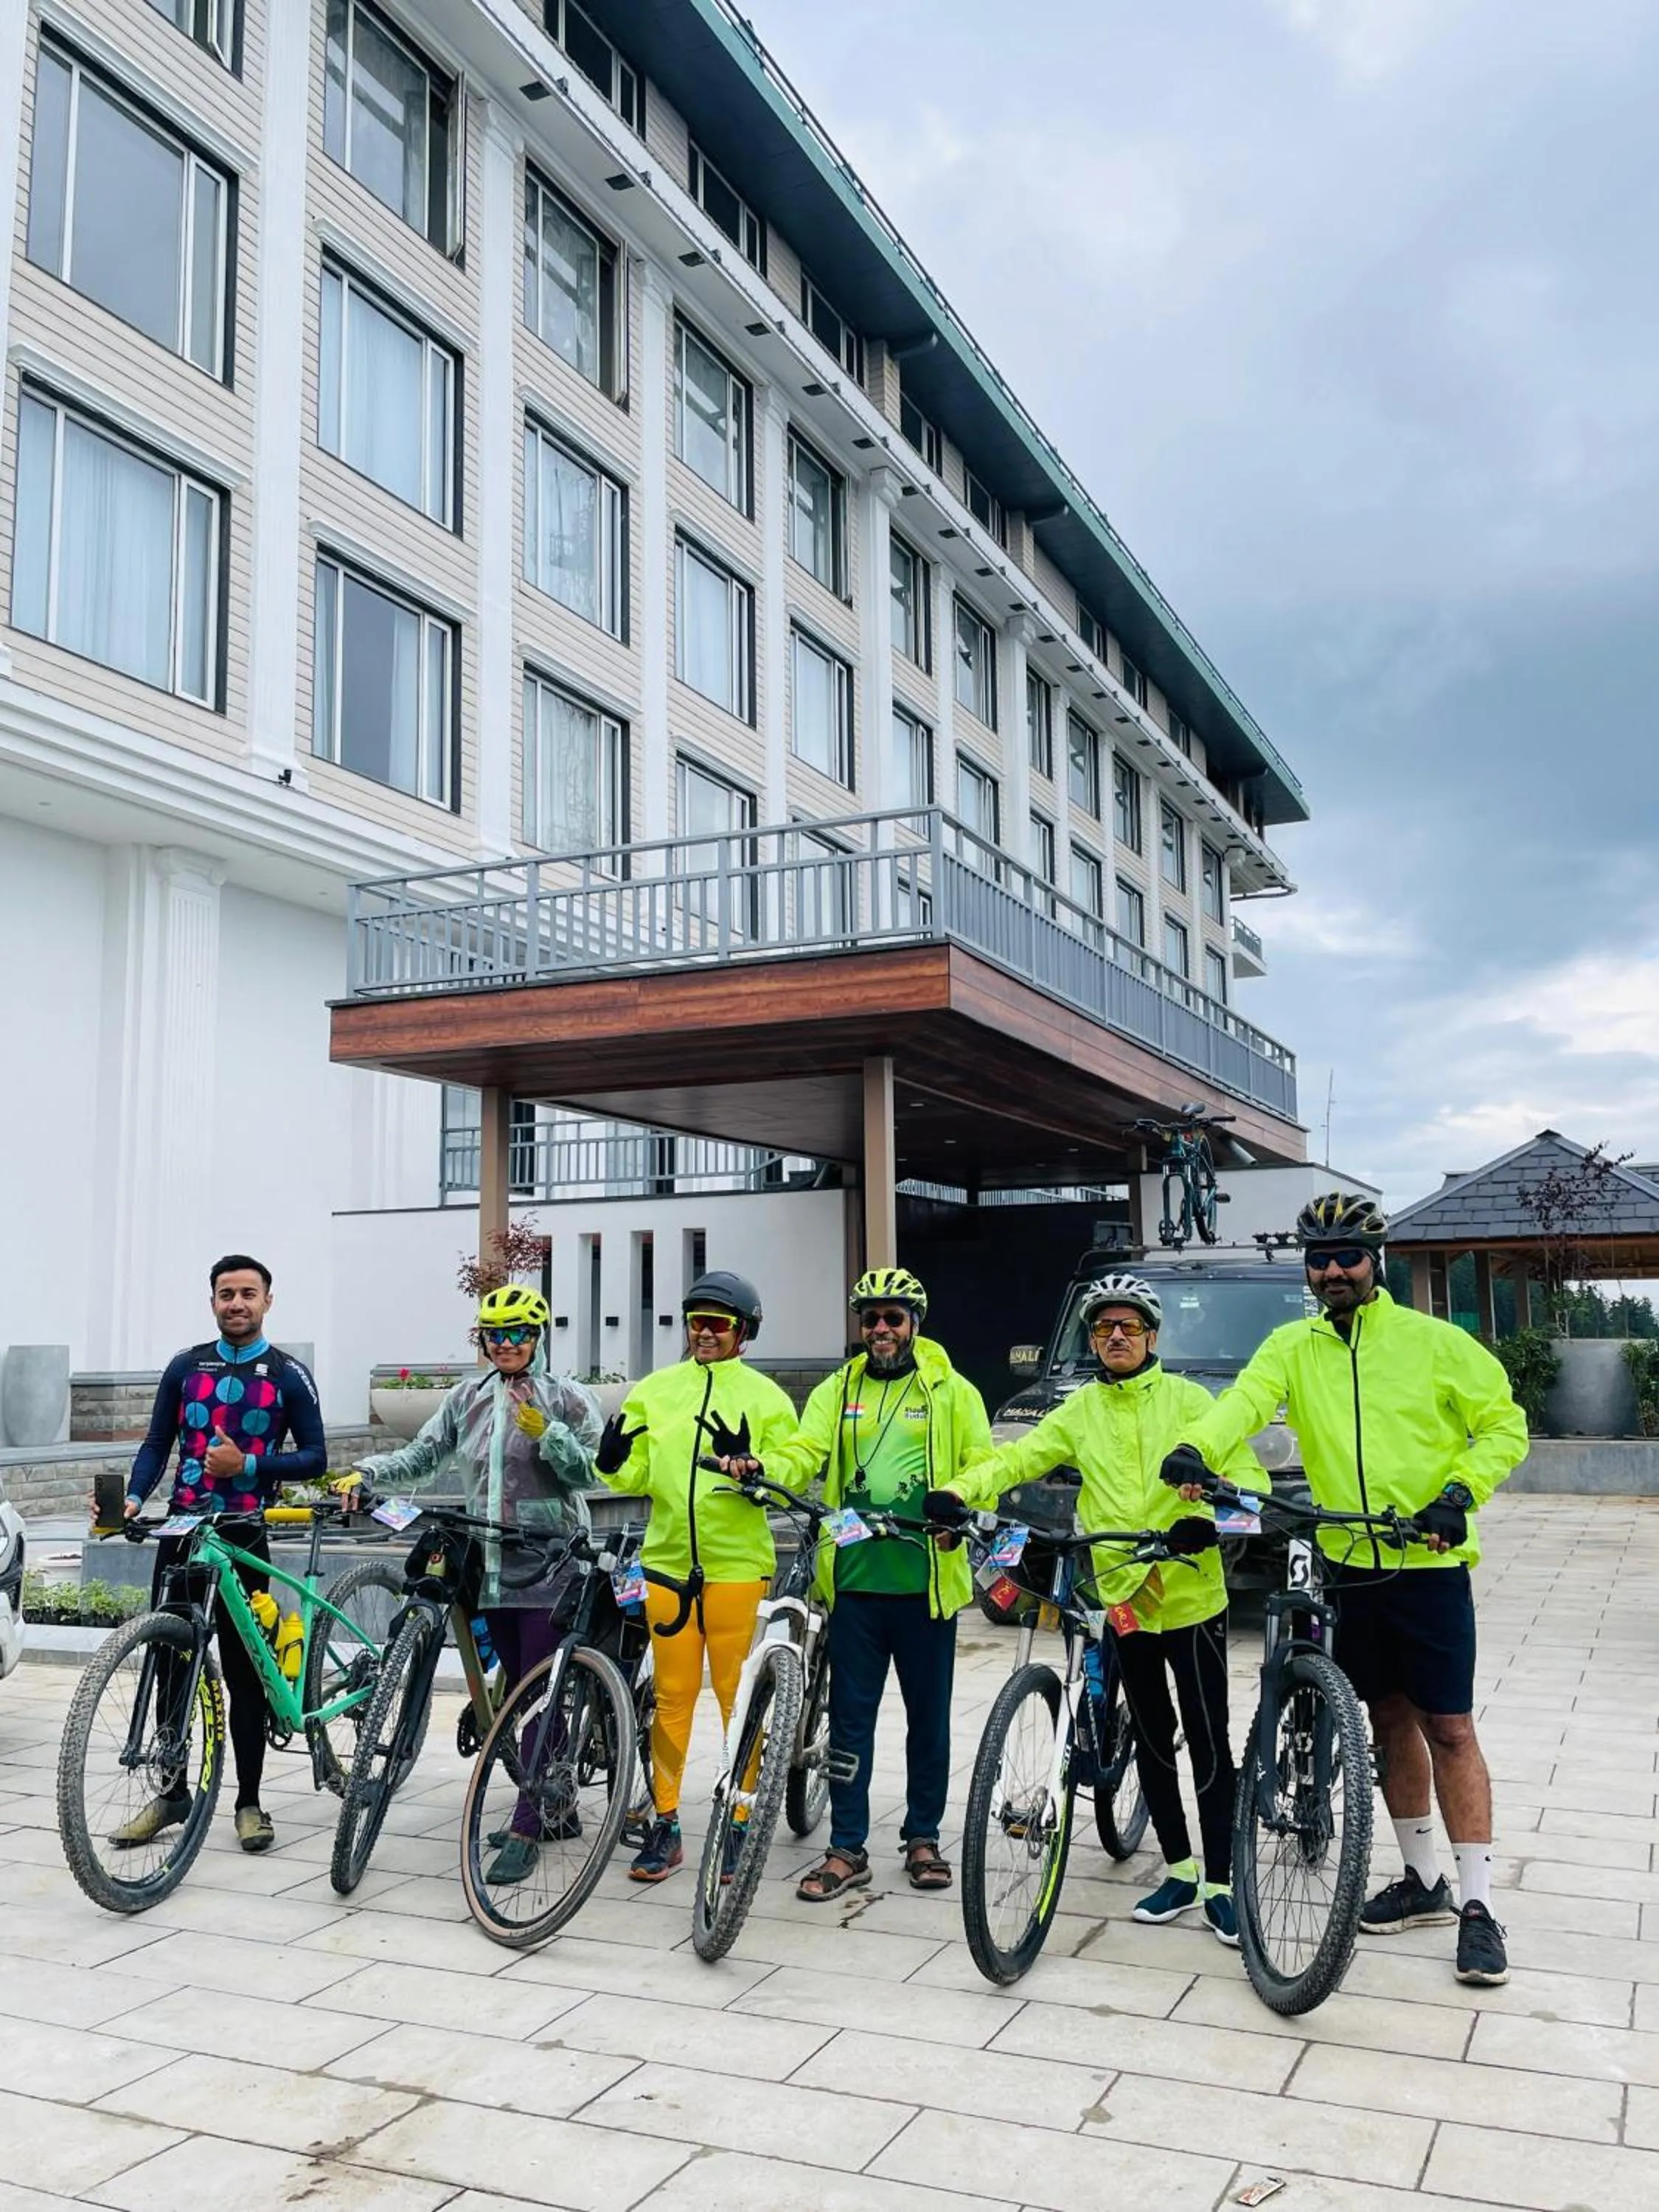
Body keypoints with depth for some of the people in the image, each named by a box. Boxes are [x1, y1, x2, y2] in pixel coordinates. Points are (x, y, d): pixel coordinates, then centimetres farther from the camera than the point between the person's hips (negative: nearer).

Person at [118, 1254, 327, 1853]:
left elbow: (315, 1458, -2)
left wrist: (247, 1465, -15)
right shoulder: (185, 1367, 6)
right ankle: (171, 1793, 21)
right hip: (181, 1530, 3)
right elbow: (157, 1443, 6)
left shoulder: (289, 1376, -1)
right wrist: (134, 1498, -11)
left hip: (244, 1536, -2)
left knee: (243, 1671, 3)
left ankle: (249, 1802, 13)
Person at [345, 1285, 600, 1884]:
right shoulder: (468, 1398, 10)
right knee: (519, 1690, 11)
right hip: (492, 1565, 5)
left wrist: (546, 1433, -22)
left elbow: (586, 1472, -8)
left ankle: (526, 1829, -3)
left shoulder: (567, 1398, -3)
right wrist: (365, 1473, -6)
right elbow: (423, 1456, 8)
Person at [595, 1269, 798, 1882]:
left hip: (737, 1565, -3)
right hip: (668, 1561, 3)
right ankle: (665, 1824, 18)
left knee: (740, 1699, 2)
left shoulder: (764, 1396, 2)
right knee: (671, 1697, 9)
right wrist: (614, 1461, -10)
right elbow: (635, 1476, 11)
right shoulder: (655, 1390, 11)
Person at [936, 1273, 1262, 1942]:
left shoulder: (1187, 1400, -2)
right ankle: (1179, 1870, 27)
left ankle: (1219, 1884, 11)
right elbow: (1020, 1457, -4)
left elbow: (1244, 1471, -8)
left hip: (1192, 1594, -3)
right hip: (1124, 1598, 3)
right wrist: (960, 1490, -22)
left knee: (1208, 1742, 0)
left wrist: (1210, 1518, -27)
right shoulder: (1081, 1410, 6)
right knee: (1152, 1739, 13)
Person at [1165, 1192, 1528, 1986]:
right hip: (1350, 1566, 4)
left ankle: (1477, 1905, 7)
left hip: (1429, 1564, -4)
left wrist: (1459, 1491, -17)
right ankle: (1423, 1883, 28)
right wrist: (1197, 1449, -33)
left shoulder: (1432, 1341, -4)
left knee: (1449, 1730, -2)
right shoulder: (1294, 1346, 4)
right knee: (1391, 1722, 15)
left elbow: (1504, 1426, -1)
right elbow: (1246, 1400, -14)